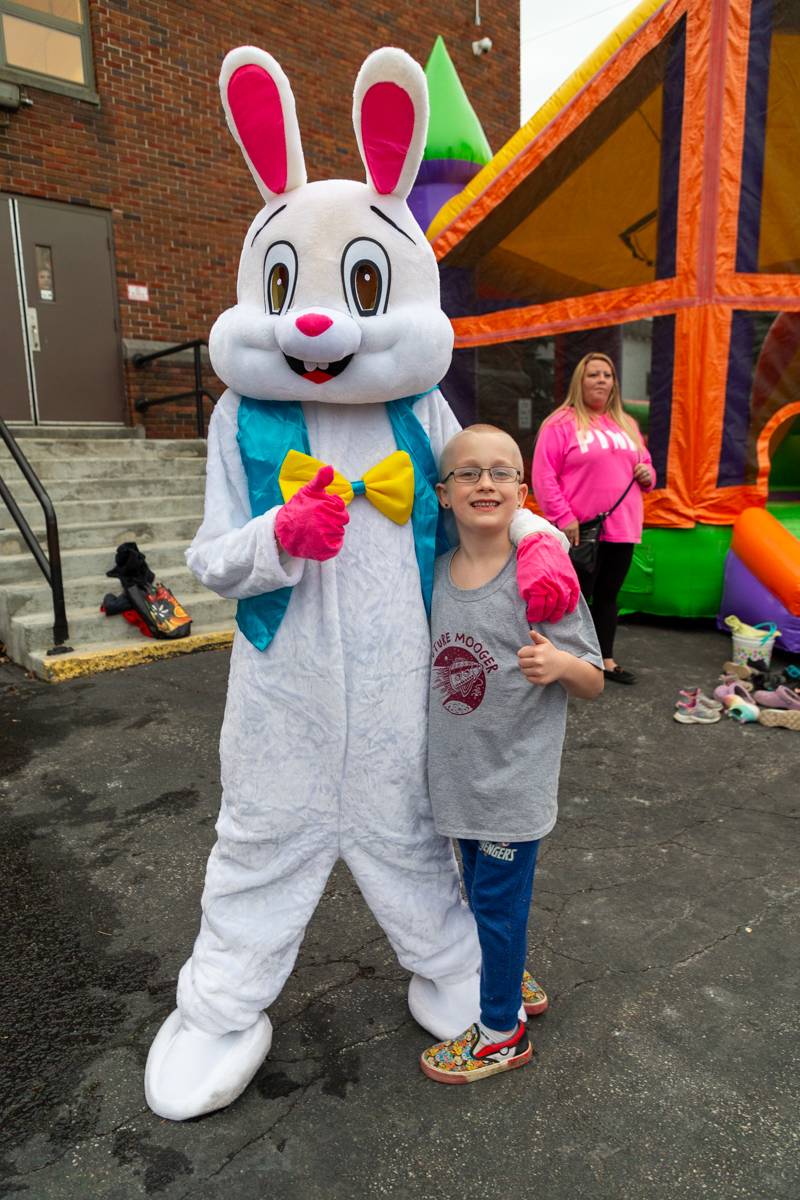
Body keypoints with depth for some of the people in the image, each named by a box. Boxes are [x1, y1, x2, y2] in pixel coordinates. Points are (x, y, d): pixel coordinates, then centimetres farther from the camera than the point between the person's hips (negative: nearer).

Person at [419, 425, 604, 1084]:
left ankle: (503, 1032, 32)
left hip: (515, 777, -5)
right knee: (481, 888, 22)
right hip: (460, 774, 6)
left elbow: (593, 682, -11)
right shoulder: (435, 573, -2)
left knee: (497, 899, 8)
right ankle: (514, 983, 49)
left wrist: (560, 665, -30)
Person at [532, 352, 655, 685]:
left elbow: (643, 465, 26)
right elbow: (543, 476, -11)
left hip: (622, 529, 6)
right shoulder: (561, 423, -5)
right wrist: (563, 518, -17)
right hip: (581, 531, -6)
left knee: (608, 596, 14)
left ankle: (606, 659, 26)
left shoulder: (626, 424, 17)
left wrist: (647, 474, 2)